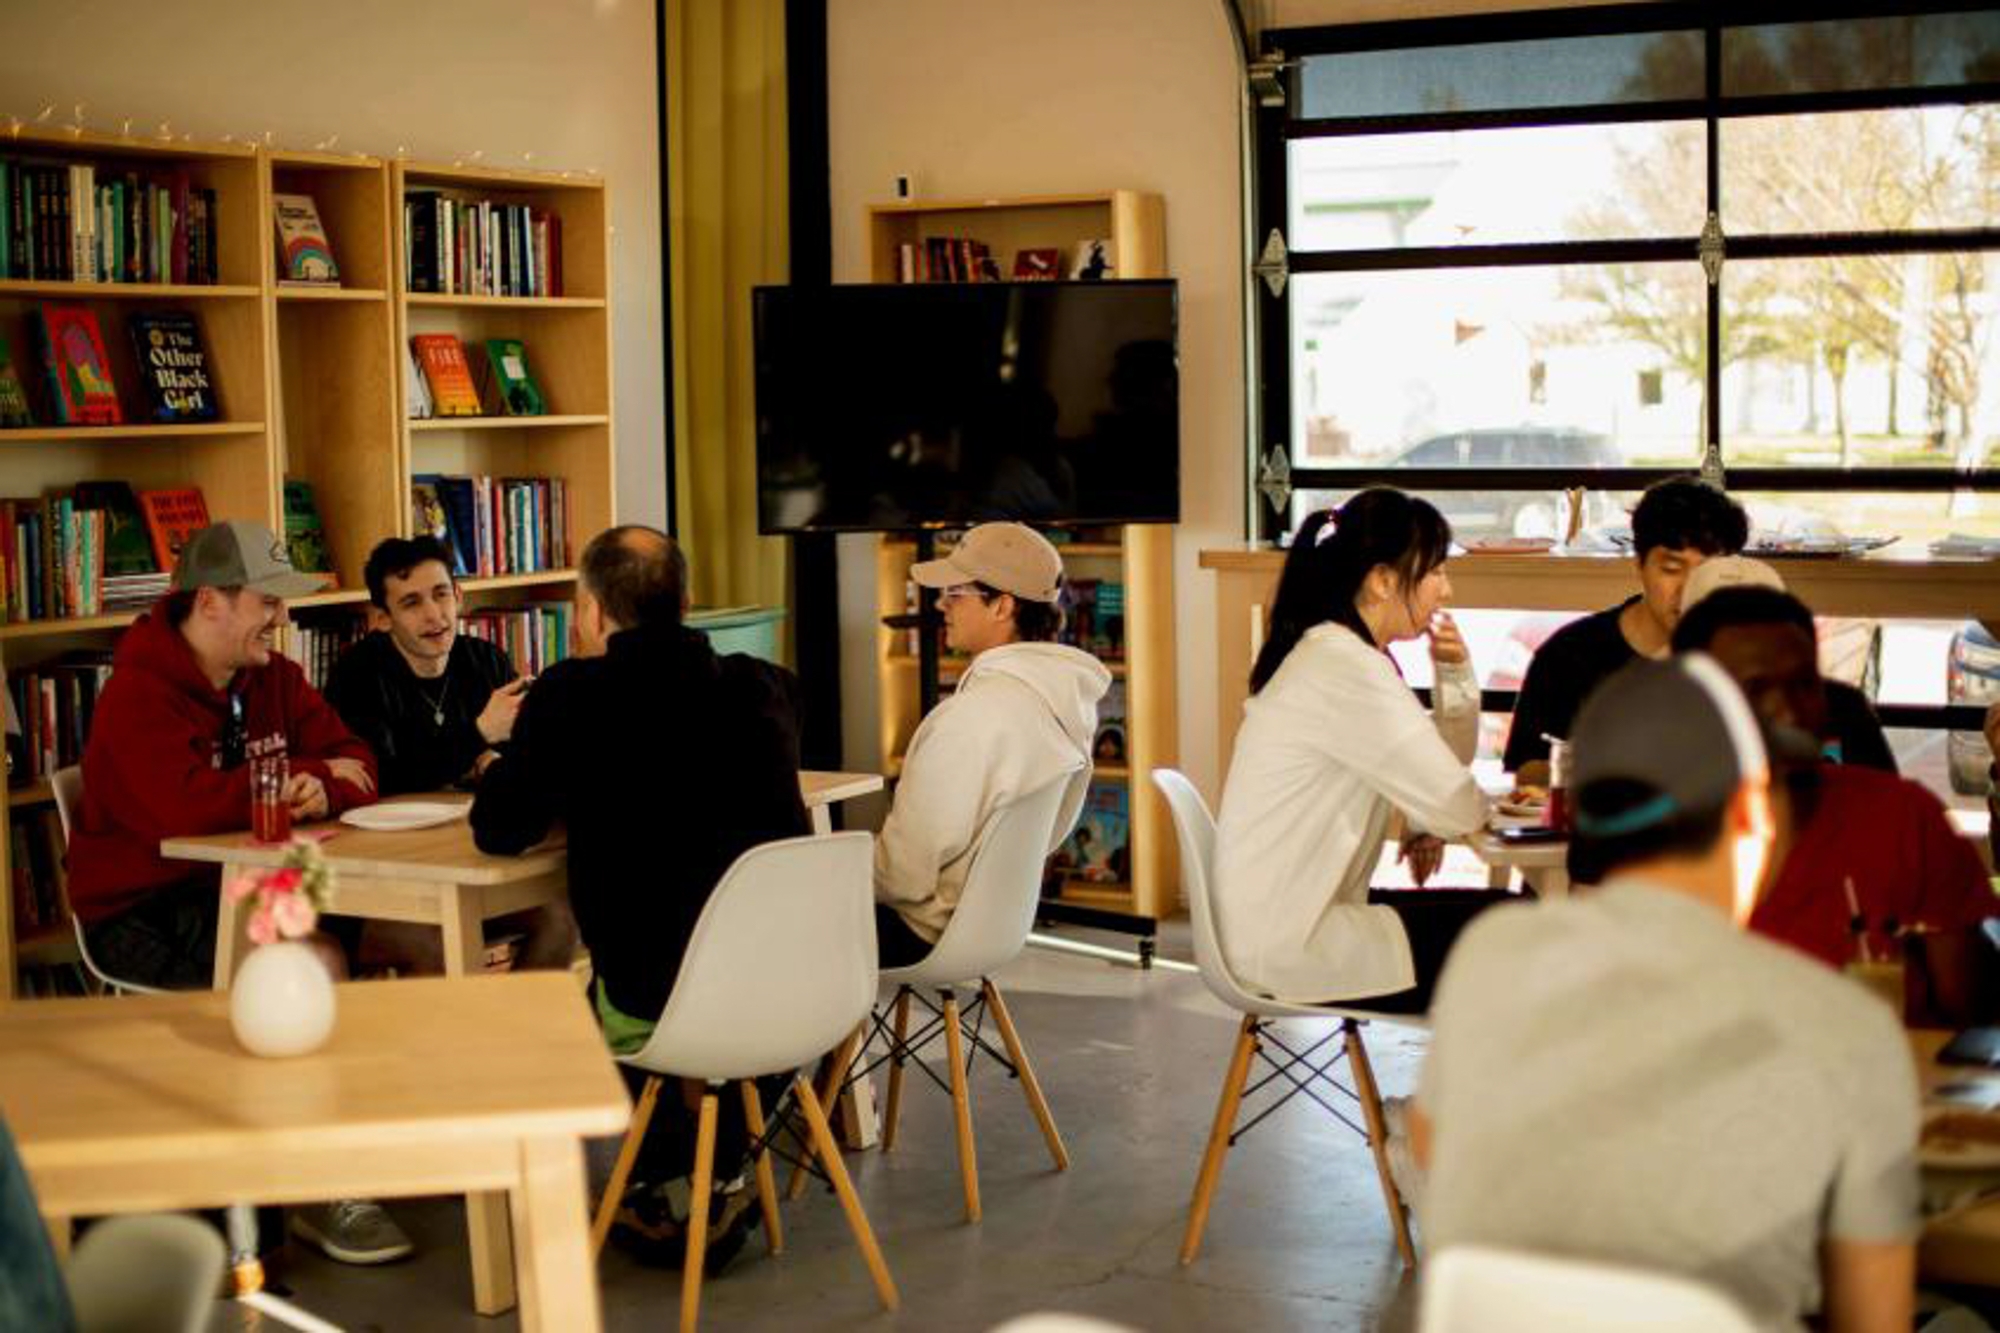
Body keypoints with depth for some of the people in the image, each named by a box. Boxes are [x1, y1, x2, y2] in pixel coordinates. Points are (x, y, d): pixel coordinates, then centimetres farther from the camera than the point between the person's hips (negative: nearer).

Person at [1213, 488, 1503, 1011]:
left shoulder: (1330, 654, 11)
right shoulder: (1350, 672, -20)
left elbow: (1446, 767, 16)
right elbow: (1460, 807, -19)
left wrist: (1455, 677, -1)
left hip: (1282, 923, 10)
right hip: (1290, 947, -10)